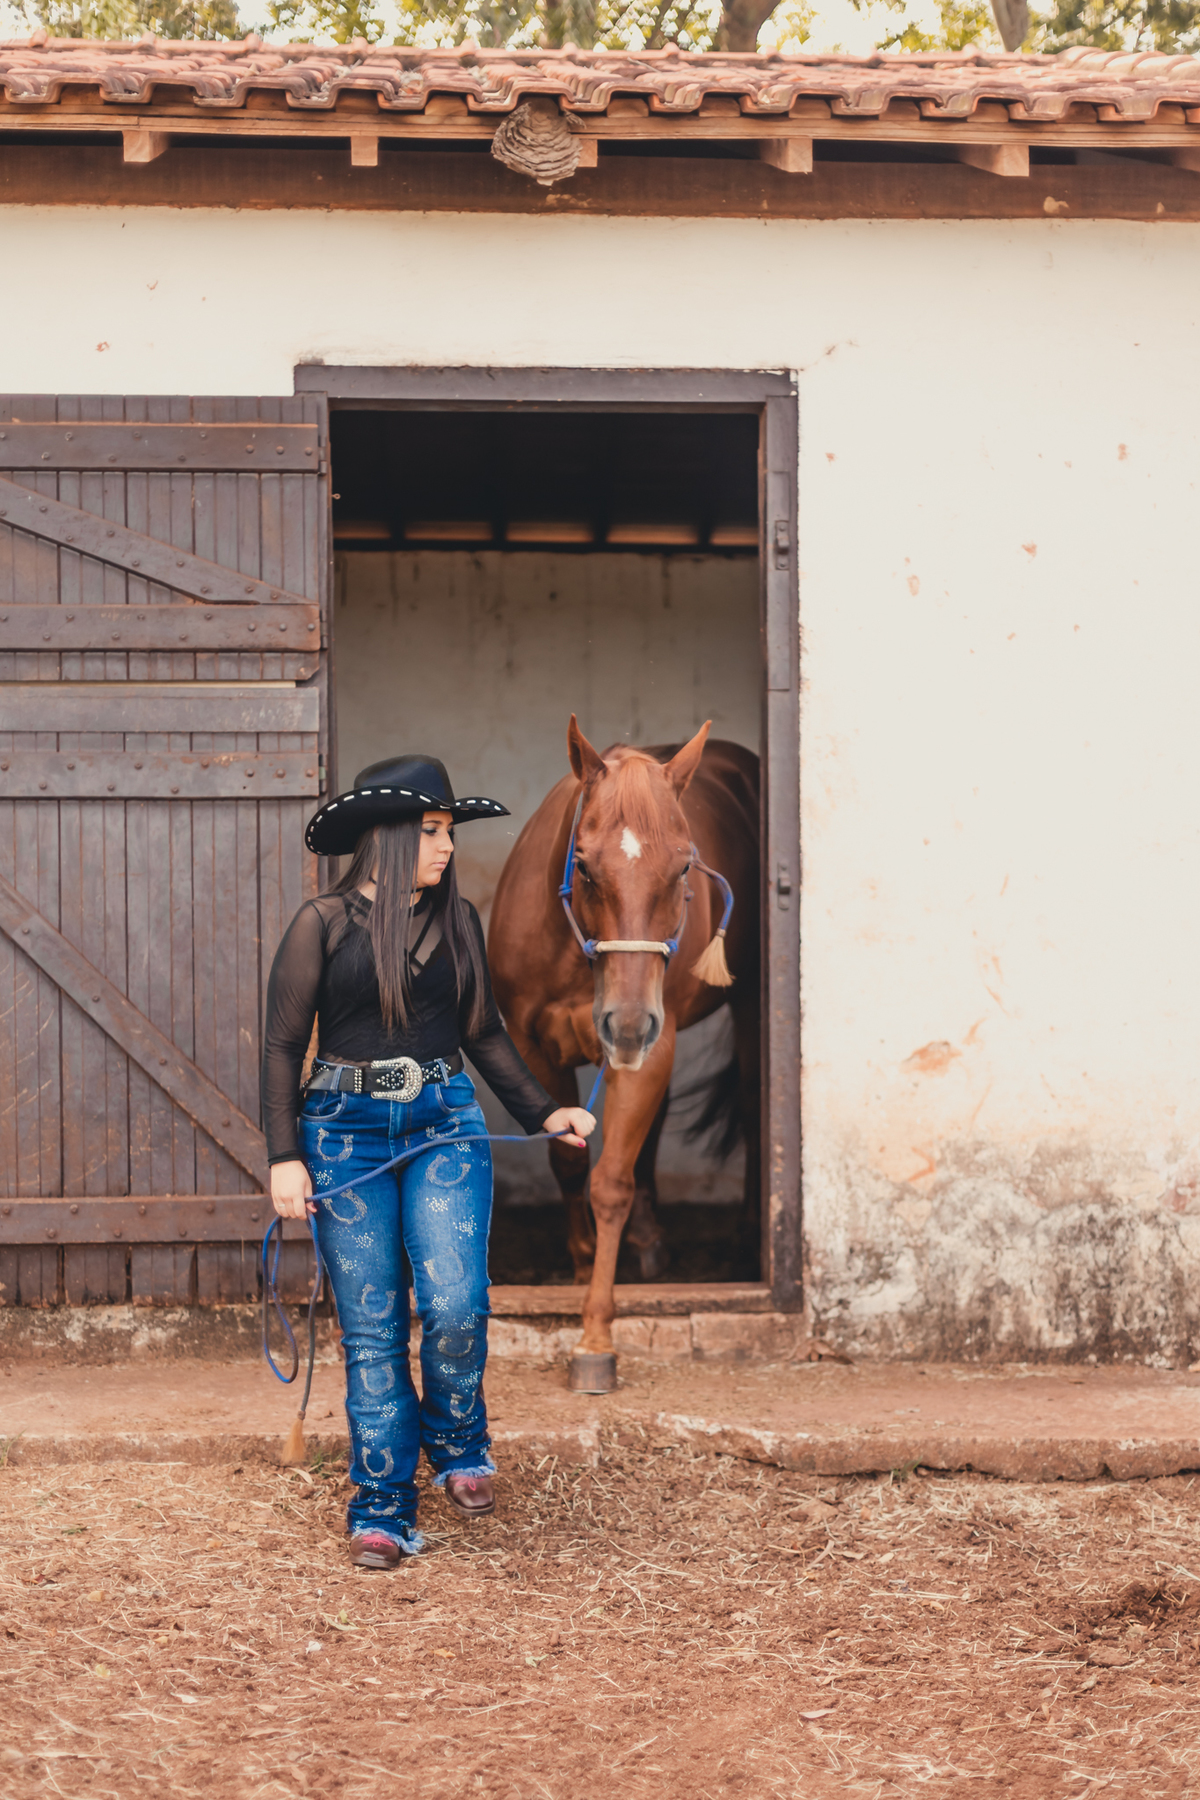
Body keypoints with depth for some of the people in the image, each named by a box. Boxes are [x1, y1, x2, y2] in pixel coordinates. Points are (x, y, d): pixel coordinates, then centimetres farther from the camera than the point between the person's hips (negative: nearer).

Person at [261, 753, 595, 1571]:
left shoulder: (458, 920, 8)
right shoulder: (324, 924, -2)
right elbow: (284, 1045, -1)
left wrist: (544, 1111, 11)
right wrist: (286, 1156, -8)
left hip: (446, 1123, 2)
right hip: (347, 1130, -2)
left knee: (455, 1304, -14)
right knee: (371, 1327, 1)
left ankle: (457, 1443, 15)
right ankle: (383, 1513, 10)